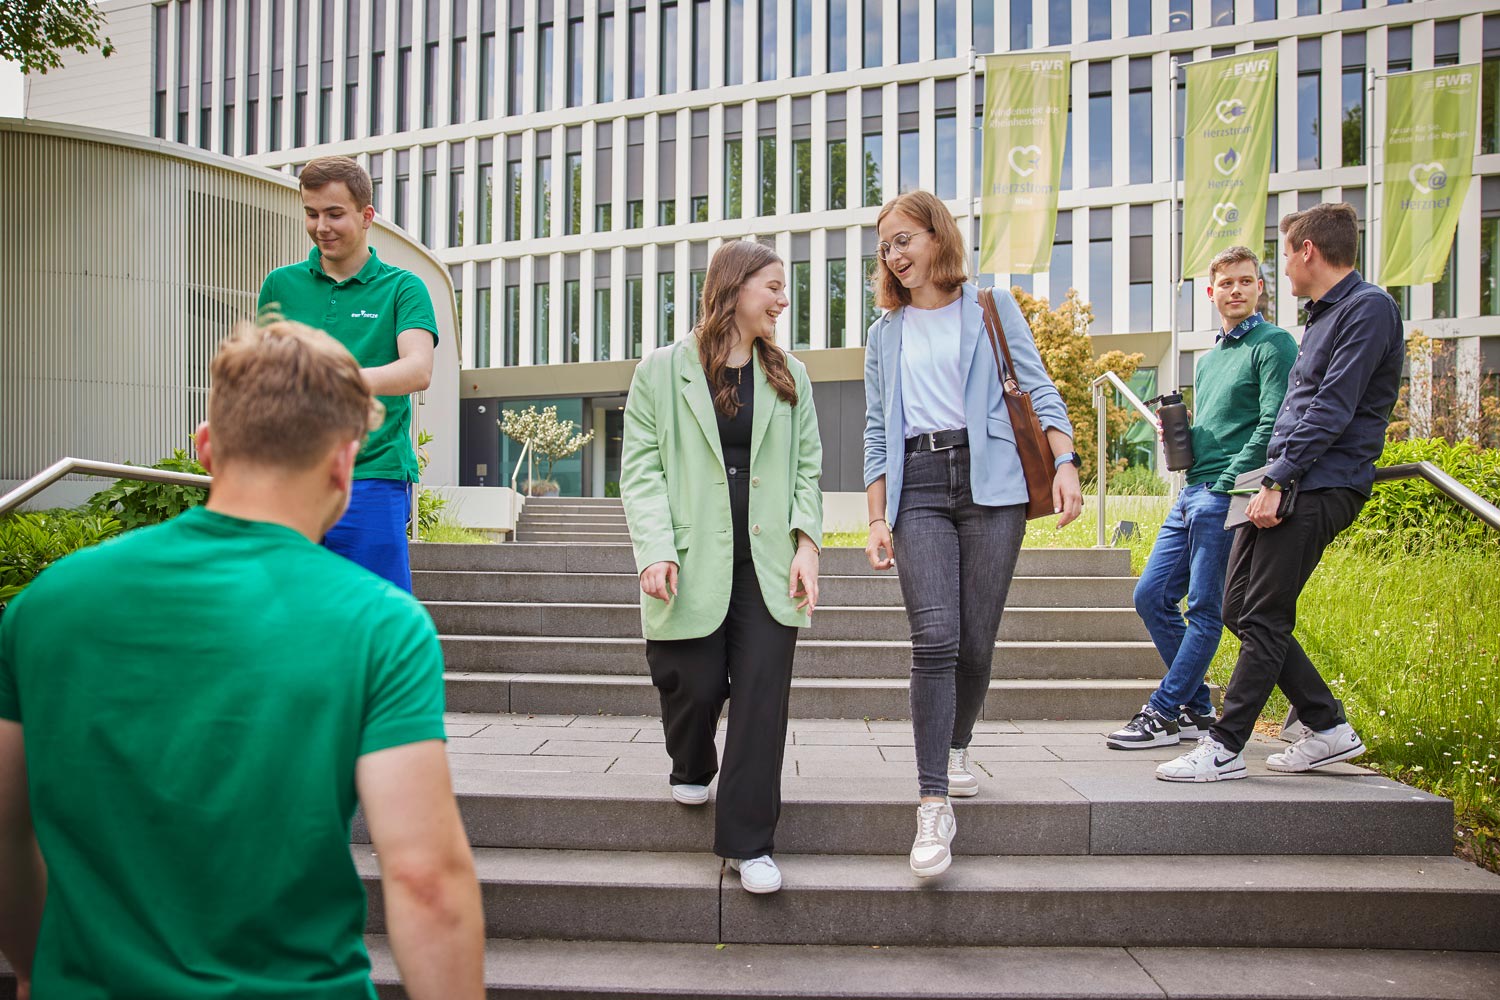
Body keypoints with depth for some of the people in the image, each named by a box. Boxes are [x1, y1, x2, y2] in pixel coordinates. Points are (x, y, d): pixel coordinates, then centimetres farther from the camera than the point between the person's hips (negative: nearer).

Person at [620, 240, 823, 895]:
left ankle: (748, 842, 7)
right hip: (693, 564, -2)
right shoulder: (662, 371, 4)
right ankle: (692, 772, 37)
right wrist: (656, 551, -13)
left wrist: (806, 543, -2)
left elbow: (806, 467, 13)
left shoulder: (790, 377, 15)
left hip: (768, 566, 3)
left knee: (762, 697, -4)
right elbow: (640, 468, -1)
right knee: (695, 686, 2)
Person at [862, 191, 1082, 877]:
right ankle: (934, 806, -12)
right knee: (935, 639, -14)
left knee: (976, 641, 0)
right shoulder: (885, 333, 18)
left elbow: (1038, 391, 5)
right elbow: (877, 432, 16)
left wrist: (1065, 463, -11)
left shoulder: (991, 306, 11)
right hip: (917, 489, 1)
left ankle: (956, 747, 28)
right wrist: (877, 519, 7)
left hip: (989, 482, -1)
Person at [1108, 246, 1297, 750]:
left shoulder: (1274, 344, -3)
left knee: (1206, 610, -3)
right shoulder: (1207, 358, 22)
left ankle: (1163, 715, 3)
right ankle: (1197, 709, 17)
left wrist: (1230, 483, -16)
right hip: (1191, 492, 9)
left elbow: (1273, 424, -12)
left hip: (1228, 495, -9)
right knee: (1151, 596, 6)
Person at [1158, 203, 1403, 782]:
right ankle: (1329, 728, 18)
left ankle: (1224, 748, -1)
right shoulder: (1322, 315, 22)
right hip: (1287, 484, 10)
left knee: (1263, 620, -8)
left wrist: (1278, 482, -19)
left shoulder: (1369, 308, -8)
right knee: (1239, 610, 8)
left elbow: (1333, 410, -17)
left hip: (1320, 489, -10)